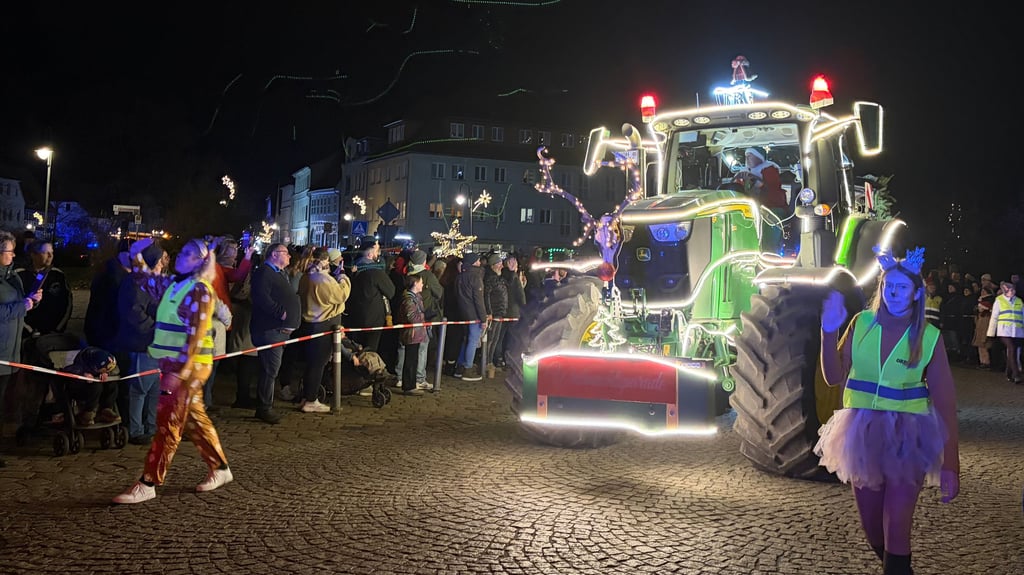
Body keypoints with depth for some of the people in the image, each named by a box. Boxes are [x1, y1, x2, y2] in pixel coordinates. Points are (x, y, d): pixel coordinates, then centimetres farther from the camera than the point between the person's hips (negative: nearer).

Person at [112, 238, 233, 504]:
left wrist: (179, 372, -24)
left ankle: (148, 484, -1)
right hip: (174, 364, 9)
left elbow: (195, 335, -19)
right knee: (195, 419, 14)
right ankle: (220, 468, 25)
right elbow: (148, 282, 28)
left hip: (187, 366, -9)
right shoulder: (174, 285, 12)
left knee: (168, 424, -5)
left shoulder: (199, 291, -13)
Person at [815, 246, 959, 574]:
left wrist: (950, 464, -10)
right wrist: (829, 332, -12)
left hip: (907, 440, -3)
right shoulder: (862, 323, -1)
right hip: (862, 435, 3)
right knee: (871, 529, 15)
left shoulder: (929, 338, -7)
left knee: (895, 534, -6)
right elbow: (834, 377, 0)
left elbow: (945, 403, -6)